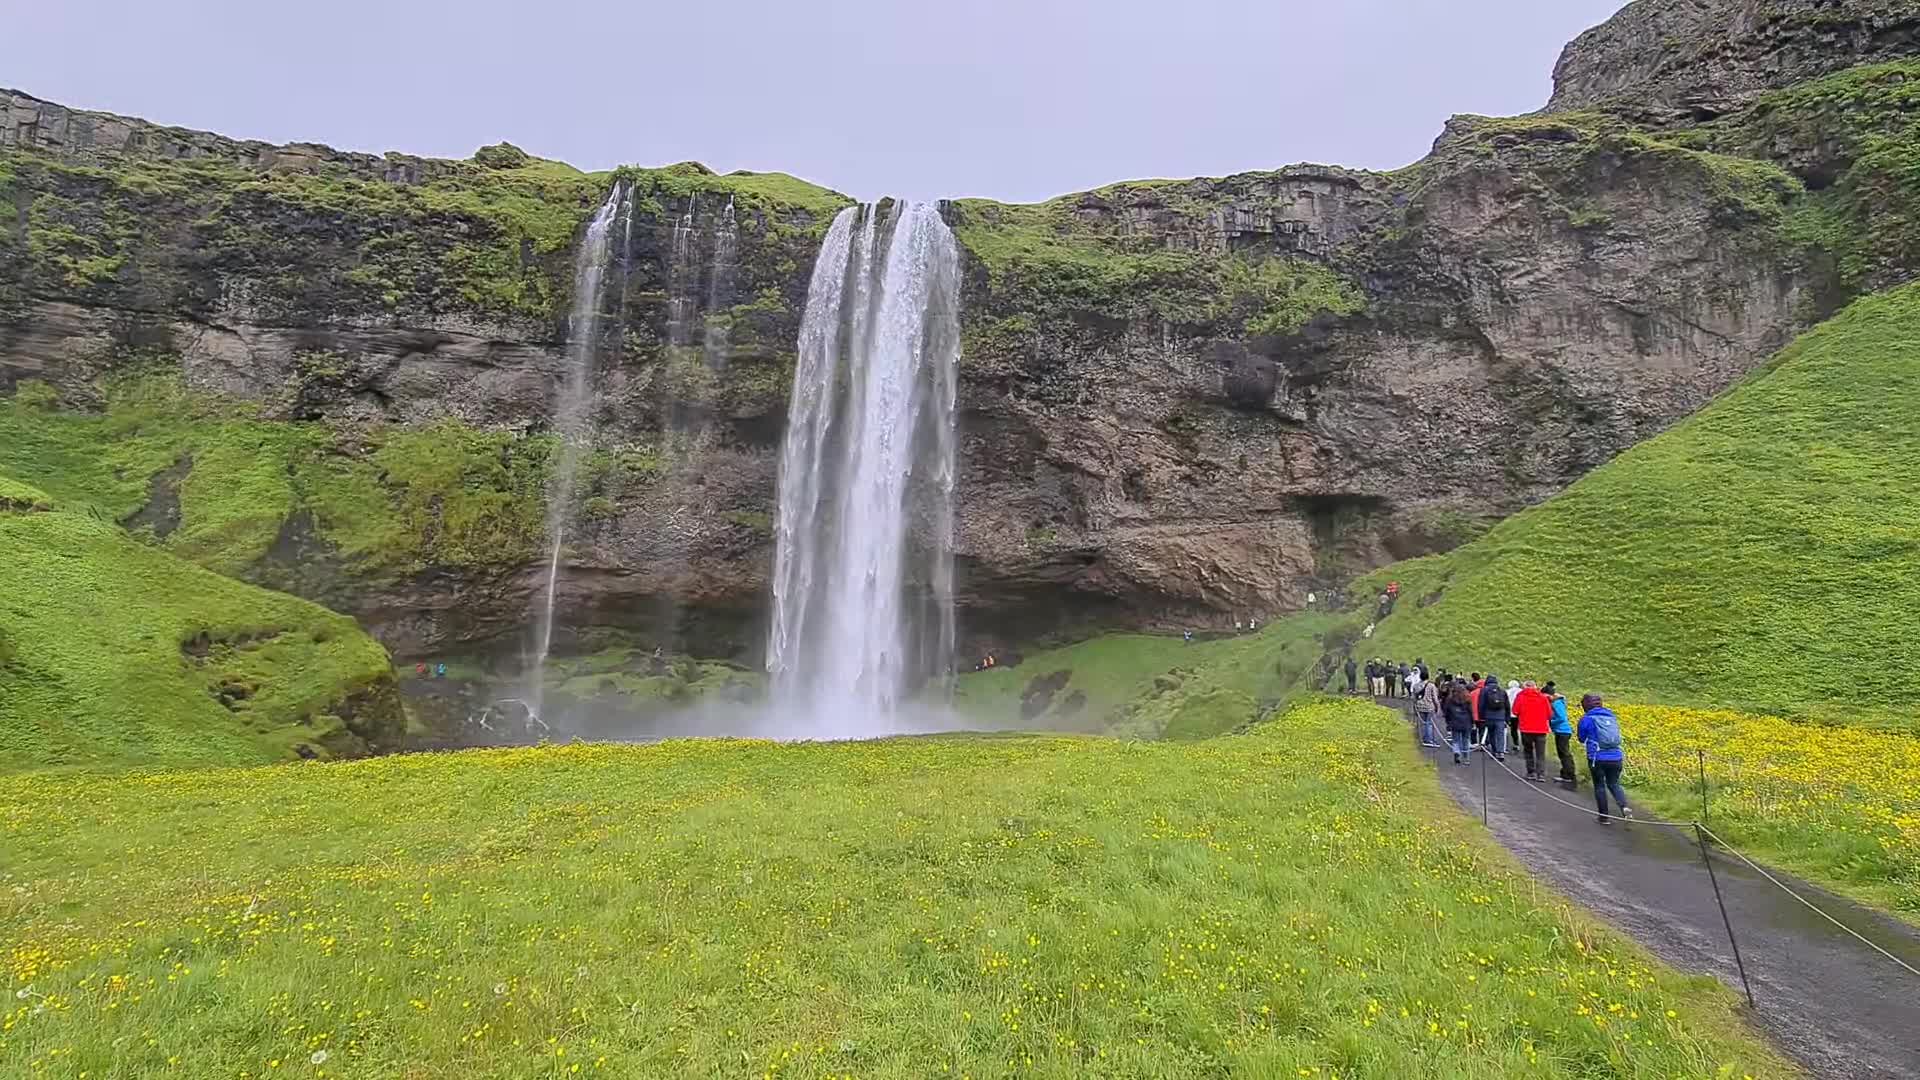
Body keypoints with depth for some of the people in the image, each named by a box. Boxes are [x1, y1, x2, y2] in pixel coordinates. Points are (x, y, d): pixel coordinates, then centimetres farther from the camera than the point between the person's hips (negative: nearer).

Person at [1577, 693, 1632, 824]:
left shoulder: (1586, 719, -6)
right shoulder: (1612, 717, 9)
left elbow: (1582, 738, 6)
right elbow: (1616, 736, 24)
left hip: (1597, 758, -4)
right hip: (1616, 758, 4)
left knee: (1599, 786, 9)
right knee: (1613, 784, 18)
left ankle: (1604, 817, 14)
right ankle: (1624, 806, -6)